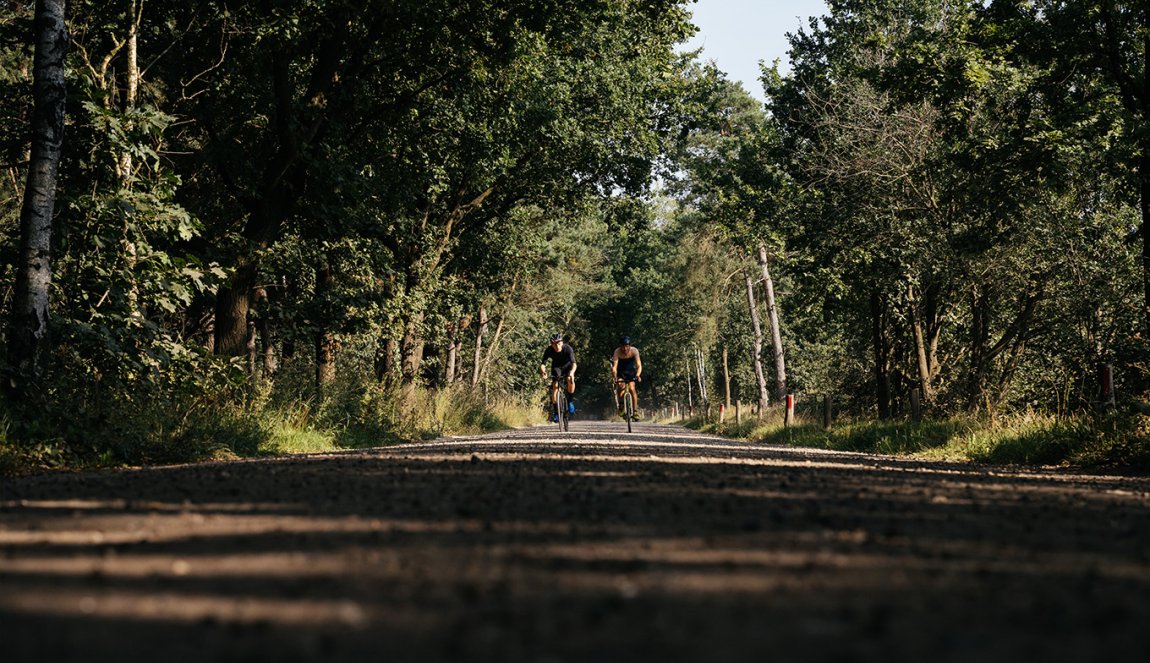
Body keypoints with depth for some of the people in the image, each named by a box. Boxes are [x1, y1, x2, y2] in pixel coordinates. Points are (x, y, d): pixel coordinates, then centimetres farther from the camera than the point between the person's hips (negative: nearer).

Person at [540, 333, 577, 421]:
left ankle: (570, 400, -8)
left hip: (567, 365, -1)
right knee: (555, 386, -16)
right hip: (556, 367, 1)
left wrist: (572, 372, -63)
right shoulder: (549, 350, -28)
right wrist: (543, 372, -53)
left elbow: (574, 363, -42)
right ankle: (555, 411, -3)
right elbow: (543, 364, -30)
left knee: (570, 379, -31)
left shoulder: (568, 348, -33)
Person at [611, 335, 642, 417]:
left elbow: (639, 366, -33)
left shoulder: (634, 351, -28)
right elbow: (614, 367, -35)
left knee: (631, 388, -18)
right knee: (620, 386, -24)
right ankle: (621, 406, -4)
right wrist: (614, 378, -49)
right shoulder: (617, 352, -29)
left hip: (631, 371, 0)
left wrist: (637, 376, -50)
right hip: (620, 371, 0)